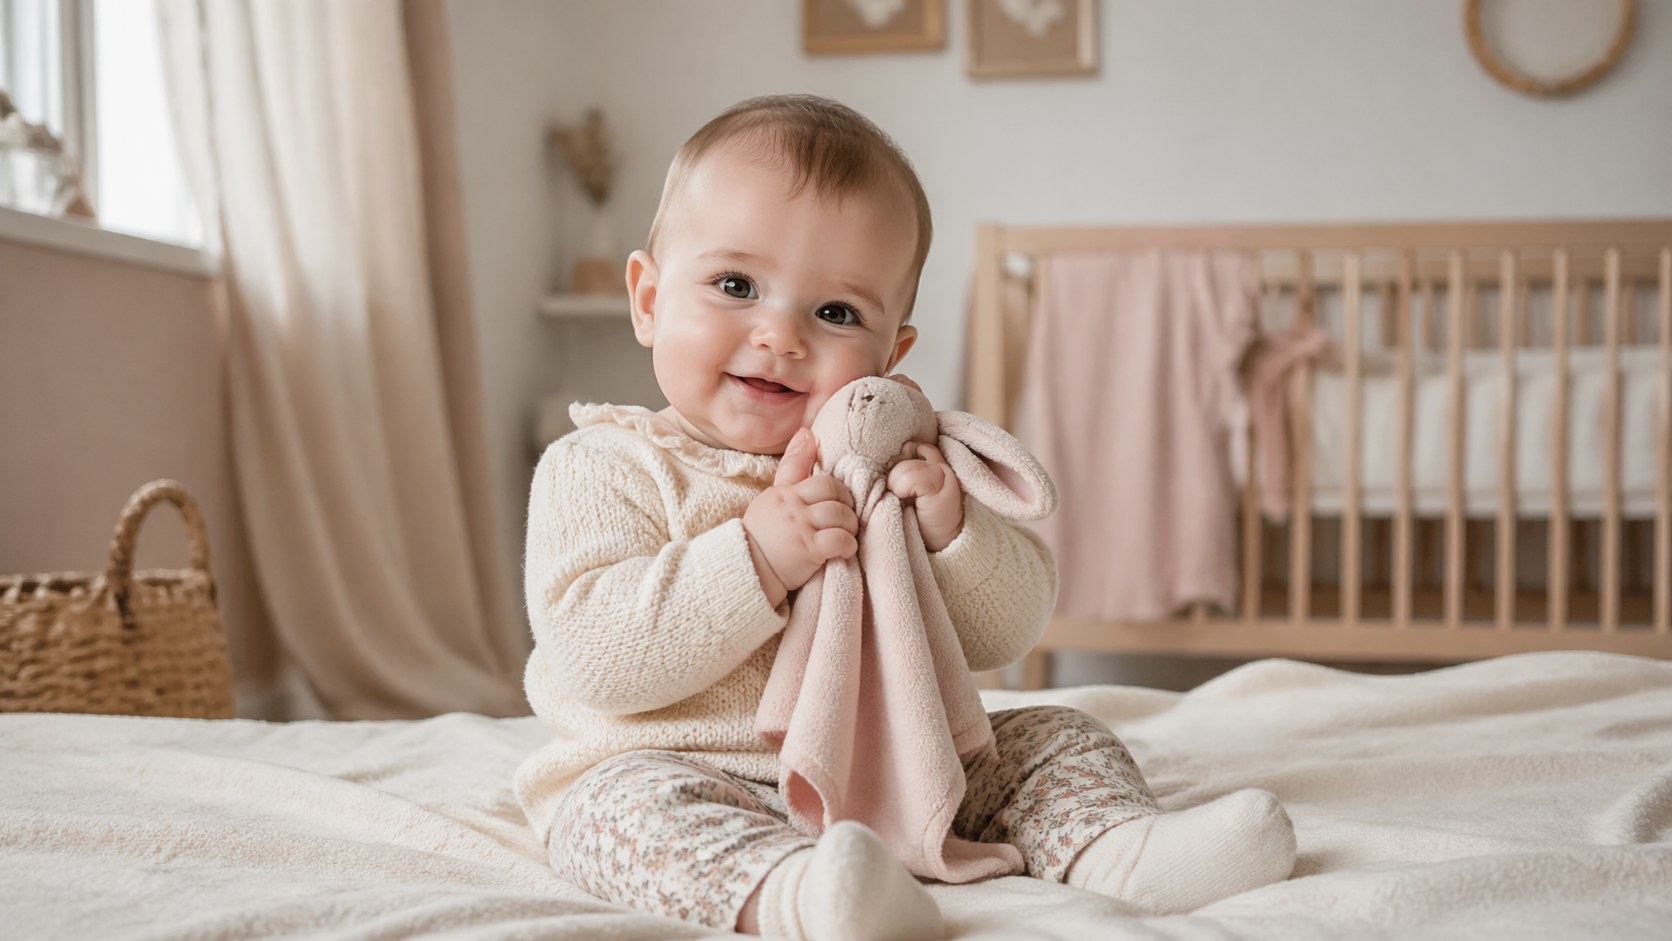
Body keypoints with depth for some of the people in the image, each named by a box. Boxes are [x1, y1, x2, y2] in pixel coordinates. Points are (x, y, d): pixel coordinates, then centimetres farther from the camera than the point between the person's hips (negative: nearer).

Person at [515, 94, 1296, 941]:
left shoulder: (897, 463, 7)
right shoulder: (605, 467, -6)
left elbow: (1003, 635, 4)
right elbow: (593, 655, -20)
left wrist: (950, 531, -17)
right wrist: (756, 560, -28)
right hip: (696, 776, -4)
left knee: (1054, 738, -1)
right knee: (636, 804, -32)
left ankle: (1118, 848, -25)